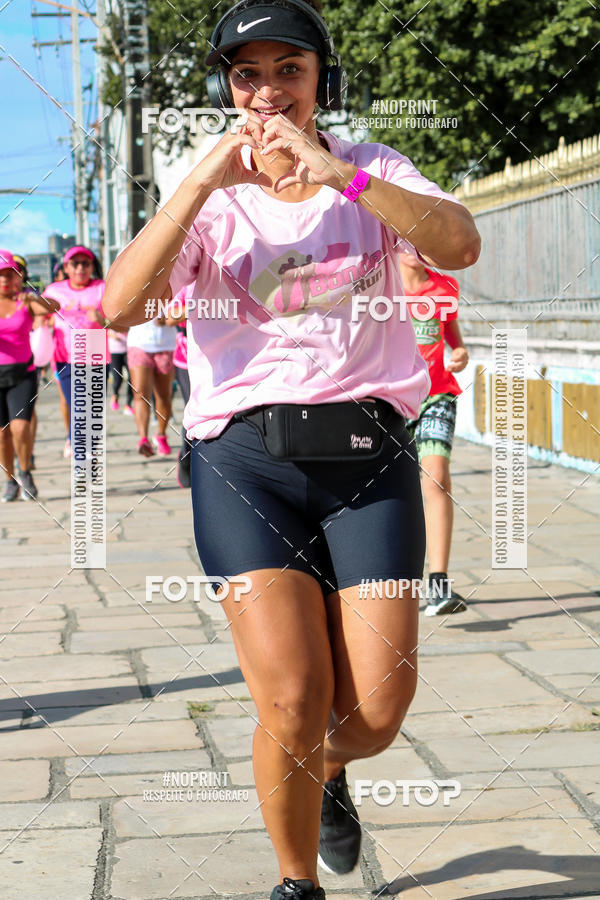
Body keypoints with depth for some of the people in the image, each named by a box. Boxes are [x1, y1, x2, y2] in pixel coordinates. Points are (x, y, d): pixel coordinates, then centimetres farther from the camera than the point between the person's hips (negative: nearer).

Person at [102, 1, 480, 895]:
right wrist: (200, 183, -15)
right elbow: (119, 306, -9)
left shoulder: (374, 172, 8)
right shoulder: (210, 199, 8)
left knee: (375, 712, -3)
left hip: (368, 454, 1)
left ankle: (330, 774, 35)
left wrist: (338, 175, -25)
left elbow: (459, 244, -14)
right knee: (292, 704, -12)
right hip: (246, 455, -1)